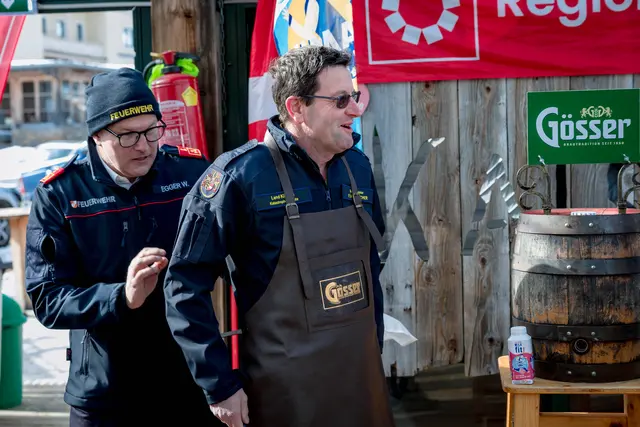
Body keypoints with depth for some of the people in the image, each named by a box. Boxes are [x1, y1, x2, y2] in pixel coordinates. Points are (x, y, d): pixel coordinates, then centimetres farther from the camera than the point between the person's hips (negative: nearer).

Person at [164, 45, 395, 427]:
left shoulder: (357, 167, 3)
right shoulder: (242, 175, -15)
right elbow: (186, 285, -14)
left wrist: (374, 348, 14)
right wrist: (220, 385, -13)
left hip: (363, 379, 6)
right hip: (285, 387, -5)